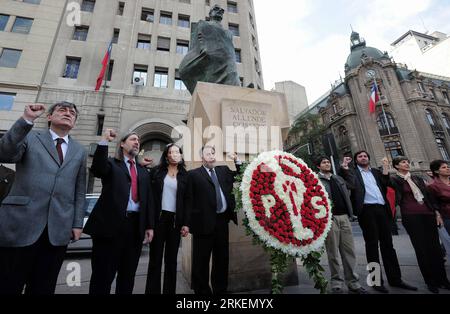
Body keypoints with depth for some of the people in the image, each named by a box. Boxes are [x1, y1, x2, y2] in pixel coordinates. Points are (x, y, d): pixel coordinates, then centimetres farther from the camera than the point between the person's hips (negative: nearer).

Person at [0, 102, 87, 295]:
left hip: (58, 229, 2)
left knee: (43, 288, 12)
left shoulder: (79, 151, 12)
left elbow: (79, 191, 10)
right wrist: (26, 120, -20)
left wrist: (77, 223, 5)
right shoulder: (29, 137, 8)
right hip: (21, 224, -2)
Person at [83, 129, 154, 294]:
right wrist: (104, 141, -20)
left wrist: (149, 226, 7)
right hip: (111, 223, -4)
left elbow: (149, 200, 13)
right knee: (103, 275, 5)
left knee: (128, 275, 14)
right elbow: (97, 170, -18)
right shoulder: (111, 163, 7)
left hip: (136, 225, 4)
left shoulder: (143, 171, 17)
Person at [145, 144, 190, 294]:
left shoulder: (185, 175, 5)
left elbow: (187, 201, 3)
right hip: (158, 218, 0)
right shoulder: (156, 171, 5)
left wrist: (186, 223, -2)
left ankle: (169, 290, 25)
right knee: (155, 258, 6)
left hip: (175, 220, 1)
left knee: (171, 259, 10)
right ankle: (152, 290, 21)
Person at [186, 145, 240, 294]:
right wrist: (190, 221, -10)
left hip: (222, 220, 5)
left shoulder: (223, 170, 12)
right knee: (201, 260, 11)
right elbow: (190, 200, -5)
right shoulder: (193, 174, -2)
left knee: (222, 258, 19)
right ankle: (202, 290, 33)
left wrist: (237, 161, 3)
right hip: (204, 221, -4)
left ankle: (220, 289, 39)